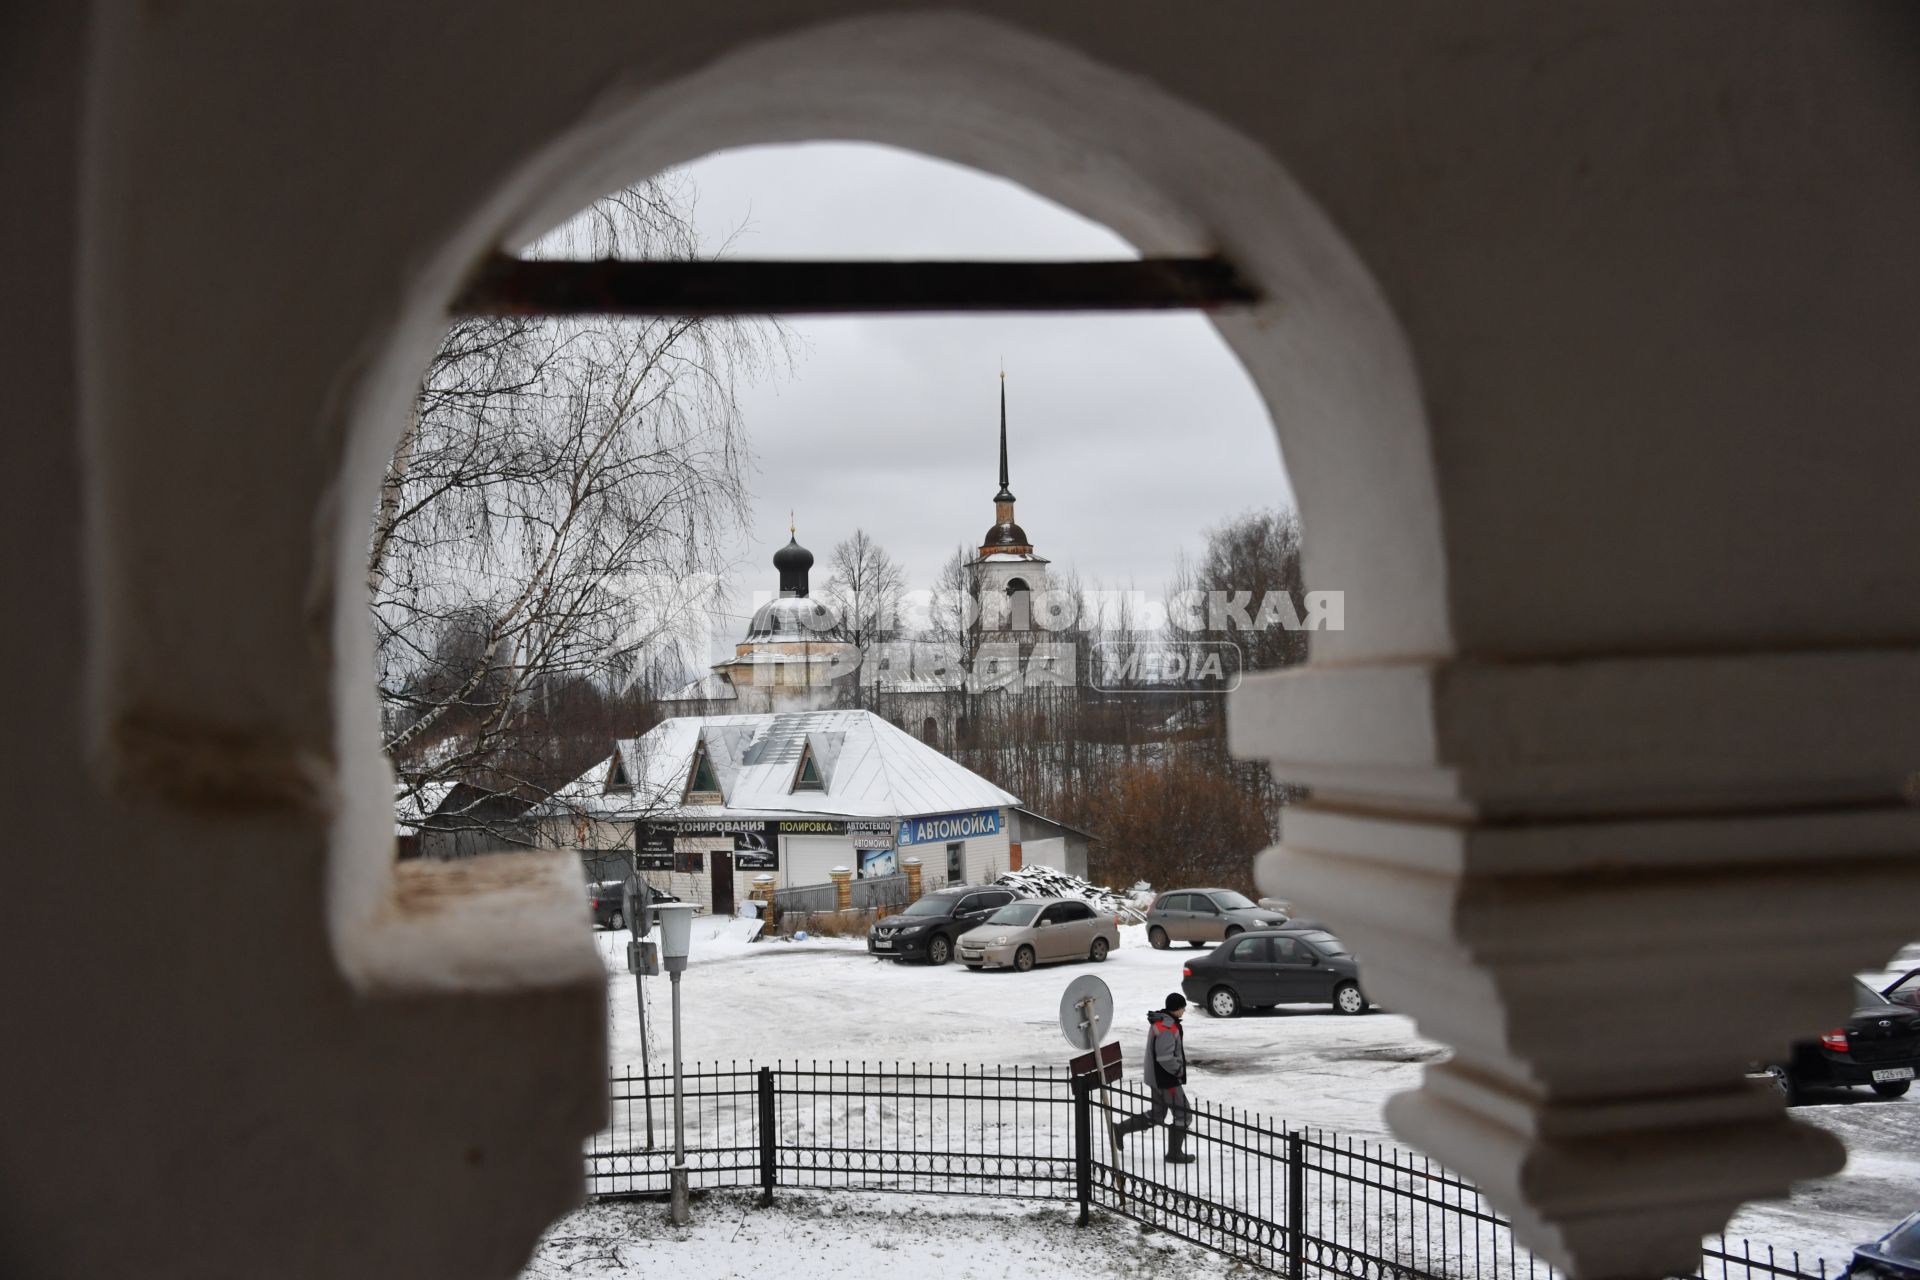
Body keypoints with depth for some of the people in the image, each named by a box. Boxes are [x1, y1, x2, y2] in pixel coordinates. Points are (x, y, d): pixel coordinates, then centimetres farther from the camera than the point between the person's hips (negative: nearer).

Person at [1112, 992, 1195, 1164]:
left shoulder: (1160, 1021, 8)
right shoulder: (1167, 1028, -24)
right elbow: (1165, 1058, -28)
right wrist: (1179, 1071, -13)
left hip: (1157, 1077, 10)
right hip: (1167, 1079, -10)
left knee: (1156, 1115, 19)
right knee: (1183, 1115, 2)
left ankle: (1120, 1129, 21)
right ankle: (1174, 1154, 11)